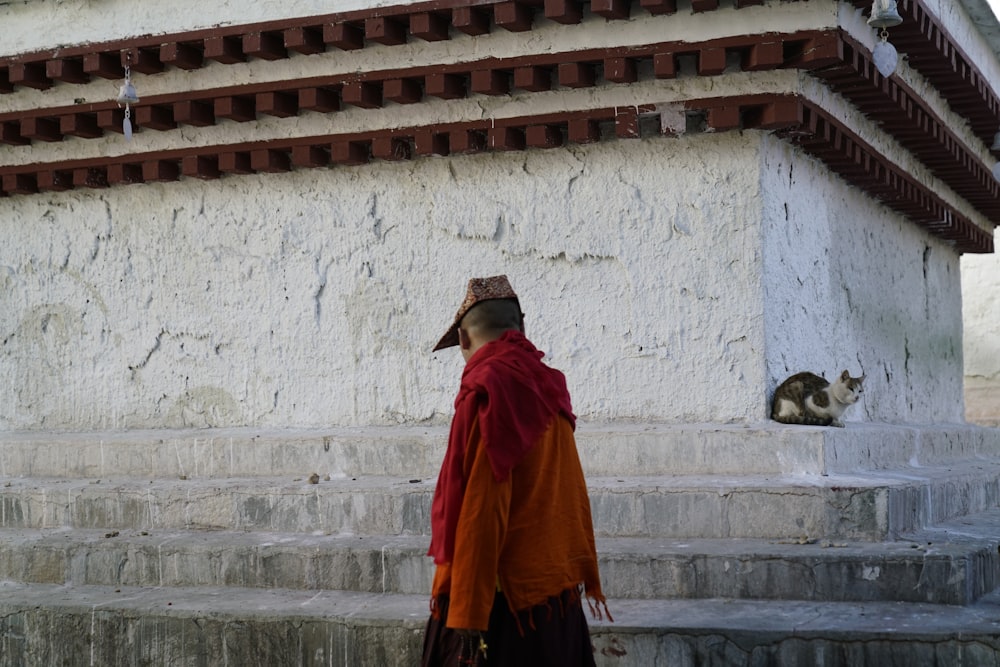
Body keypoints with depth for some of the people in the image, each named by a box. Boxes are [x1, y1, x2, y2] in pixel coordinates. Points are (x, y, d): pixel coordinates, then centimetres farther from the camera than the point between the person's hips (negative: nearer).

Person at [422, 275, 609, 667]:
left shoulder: (486, 390, -15)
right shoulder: (548, 388, 7)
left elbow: (481, 510, -20)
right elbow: (573, 494, 11)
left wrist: (467, 617, -18)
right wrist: (587, 577, 20)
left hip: (502, 595, -8)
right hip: (555, 591, 8)